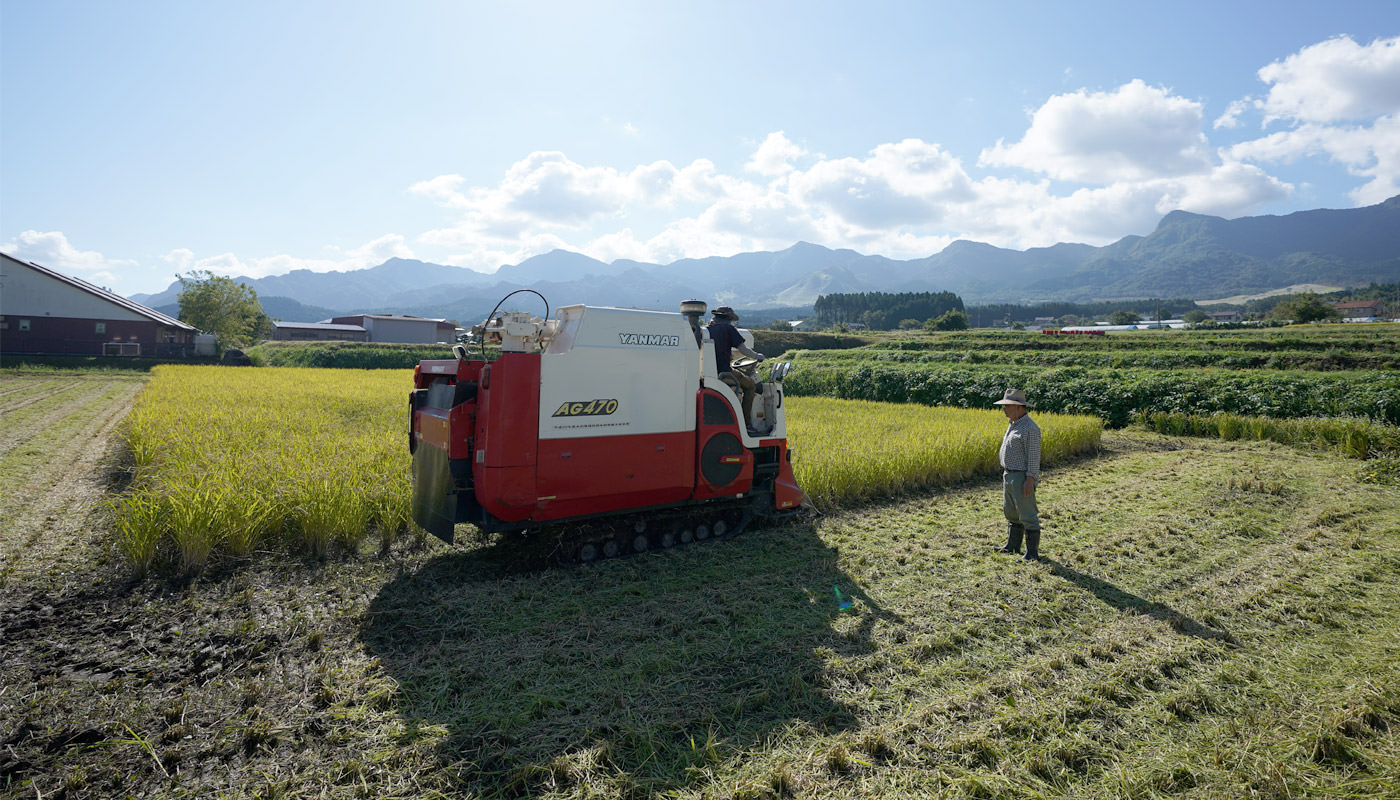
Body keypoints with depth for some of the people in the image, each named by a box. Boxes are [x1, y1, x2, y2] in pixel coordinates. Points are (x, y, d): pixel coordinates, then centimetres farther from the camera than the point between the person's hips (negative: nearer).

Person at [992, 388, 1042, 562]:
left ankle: (1033, 553, 5)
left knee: (1028, 516, -3)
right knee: (1012, 514, 18)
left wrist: (1030, 480, -23)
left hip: (1022, 477, -10)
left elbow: (1034, 456, -20)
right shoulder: (1013, 425, 13)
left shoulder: (1030, 428, -17)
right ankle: (1012, 546, 30)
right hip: (1009, 475, 10)